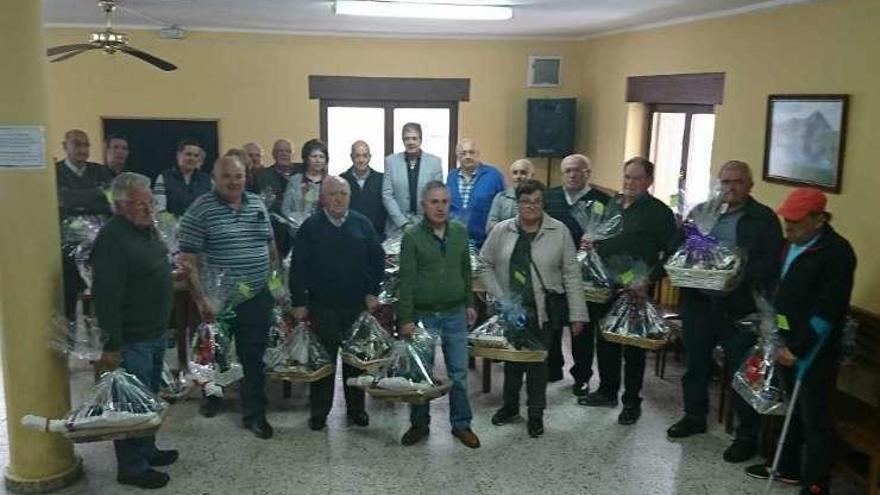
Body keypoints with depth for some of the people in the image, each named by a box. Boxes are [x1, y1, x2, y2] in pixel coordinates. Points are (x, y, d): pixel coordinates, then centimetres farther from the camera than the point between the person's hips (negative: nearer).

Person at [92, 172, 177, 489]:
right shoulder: (112, 239, -21)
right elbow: (107, 297, -24)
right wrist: (111, 345, -24)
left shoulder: (147, 229, 8)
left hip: (156, 333, 9)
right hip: (131, 340, -9)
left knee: (148, 398, 21)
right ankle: (131, 467, 16)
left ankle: (147, 450, 36)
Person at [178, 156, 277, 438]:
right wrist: (201, 299, -18)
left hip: (257, 297, 3)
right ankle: (211, 395, 43)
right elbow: (188, 260, -13)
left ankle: (254, 414, 20)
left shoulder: (258, 205, 5)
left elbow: (270, 246, 16)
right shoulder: (200, 211, -11)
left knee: (254, 358, 8)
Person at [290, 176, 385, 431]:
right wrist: (299, 302, -6)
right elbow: (298, 267, -2)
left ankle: (356, 408, 26)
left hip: (358, 305, 2)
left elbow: (377, 259, 6)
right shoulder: (310, 227, -1)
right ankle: (319, 411, 20)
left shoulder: (362, 224, 3)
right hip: (322, 306, -1)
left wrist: (373, 292, -1)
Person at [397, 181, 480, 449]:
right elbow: (406, 280, -9)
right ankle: (419, 424, 25)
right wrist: (406, 318, -12)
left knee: (459, 372, 8)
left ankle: (461, 424, 22)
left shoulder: (460, 232, 5)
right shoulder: (412, 236, -7)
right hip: (423, 315, -3)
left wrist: (469, 303, 13)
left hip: (455, 315, 3)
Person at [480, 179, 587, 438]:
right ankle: (510, 406, 33)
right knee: (512, 357, 14)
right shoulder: (501, 230, 0)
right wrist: (500, 296, -5)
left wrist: (577, 314, -7)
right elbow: (485, 265, 6)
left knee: (538, 360, 6)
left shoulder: (559, 231, -4)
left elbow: (571, 274, -4)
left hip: (544, 309, -1)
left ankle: (536, 414, 23)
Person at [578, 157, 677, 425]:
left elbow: (672, 252, -11)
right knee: (605, 340, 15)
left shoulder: (659, 212, -7)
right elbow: (598, 239, 22)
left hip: (636, 291, -6)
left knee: (633, 347, 5)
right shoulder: (611, 204, 11)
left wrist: (649, 279, -19)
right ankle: (607, 392, 31)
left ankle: (632, 401, 18)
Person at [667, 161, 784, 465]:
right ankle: (695, 417, 35)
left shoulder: (764, 218, -3)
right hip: (699, 301, 5)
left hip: (740, 306, -4)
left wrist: (742, 276, -22)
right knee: (696, 363, 16)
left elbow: (771, 263, -8)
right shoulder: (700, 211, 10)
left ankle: (747, 435, 14)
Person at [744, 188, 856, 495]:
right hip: (787, 343, 8)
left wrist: (797, 348, -19)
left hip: (814, 351, -7)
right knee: (792, 409, 19)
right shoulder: (791, 244, 9)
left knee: (814, 419, 1)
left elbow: (828, 311, -19)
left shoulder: (836, 252, -15)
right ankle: (788, 467, 33)